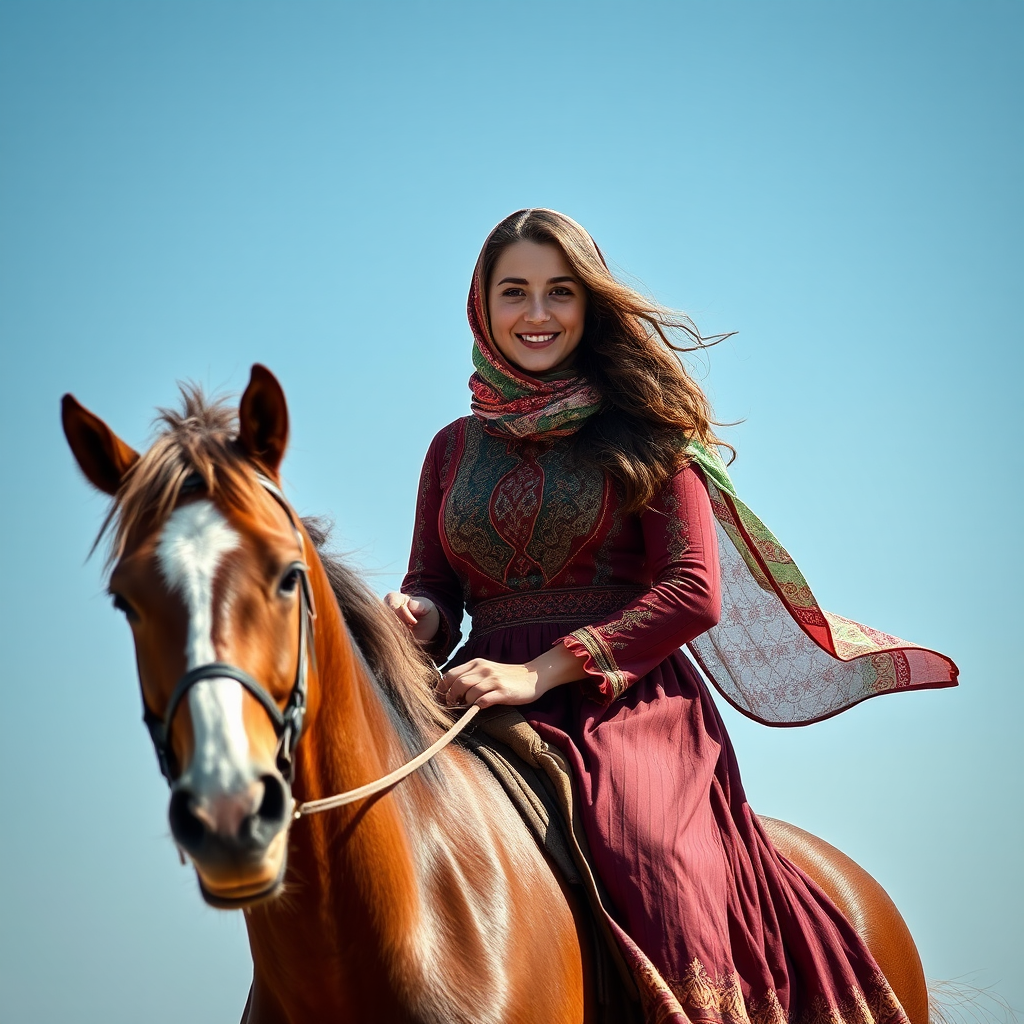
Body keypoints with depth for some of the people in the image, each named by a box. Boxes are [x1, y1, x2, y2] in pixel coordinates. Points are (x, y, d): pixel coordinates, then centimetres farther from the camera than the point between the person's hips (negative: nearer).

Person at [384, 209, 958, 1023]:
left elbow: (695, 590, -4)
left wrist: (542, 671, -15)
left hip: (629, 706, -3)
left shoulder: (642, 429, 7)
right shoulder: (455, 449, 19)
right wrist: (415, 617, -9)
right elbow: (434, 591, 18)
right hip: (490, 717, 4)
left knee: (657, 873, -31)